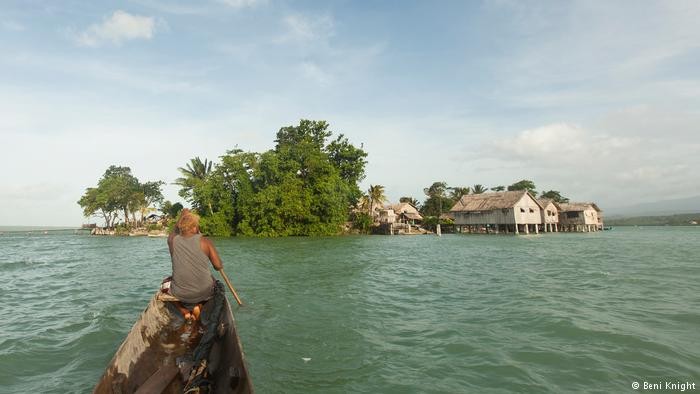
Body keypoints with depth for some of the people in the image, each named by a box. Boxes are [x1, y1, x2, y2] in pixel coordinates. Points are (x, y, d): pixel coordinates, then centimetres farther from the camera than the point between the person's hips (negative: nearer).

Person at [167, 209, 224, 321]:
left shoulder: (173, 240, -5)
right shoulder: (205, 241, -11)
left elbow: (176, 230, 21)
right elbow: (218, 266, -11)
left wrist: (183, 215, 34)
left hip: (180, 294, 1)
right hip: (204, 292, -1)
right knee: (213, 281, 32)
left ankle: (183, 311, 12)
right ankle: (199, 306, 7)